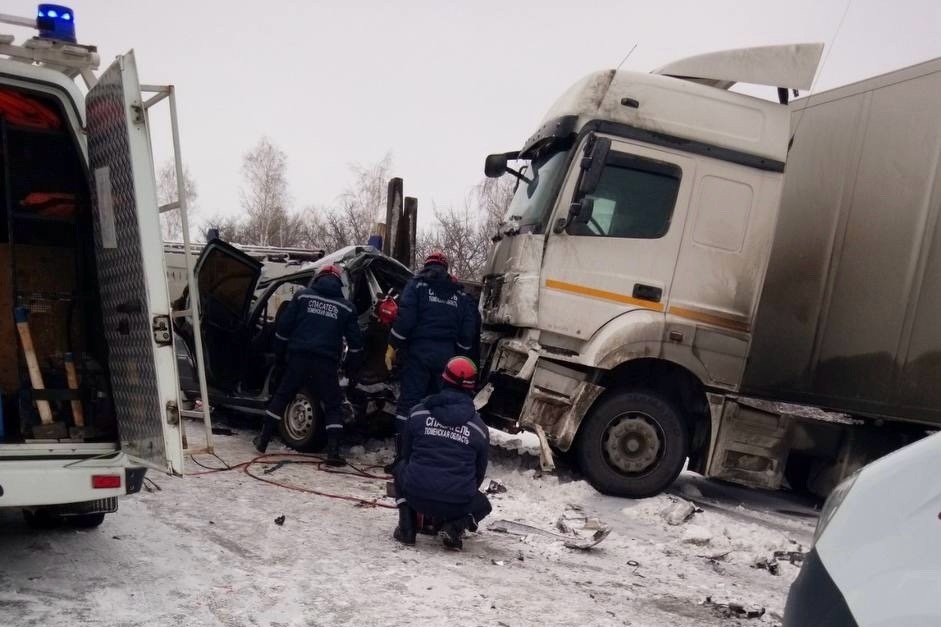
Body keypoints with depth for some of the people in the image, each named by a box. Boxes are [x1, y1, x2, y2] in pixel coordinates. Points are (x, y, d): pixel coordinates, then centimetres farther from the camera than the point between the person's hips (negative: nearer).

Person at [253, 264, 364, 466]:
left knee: (281, 397, 17)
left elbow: (283, 327, 5)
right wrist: (350, 368, 21)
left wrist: (278, 354, 15)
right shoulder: (346, 307, 9)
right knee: (333, 405, 8)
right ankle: (333, 452, -1)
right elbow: (355, 342, 10)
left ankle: (263, 440, 23)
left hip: (299, 358, 1)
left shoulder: (302, 296, 8)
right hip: (326, 363, -1)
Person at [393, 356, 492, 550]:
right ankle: (455, 526, 1)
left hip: (416, 495, 1)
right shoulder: (479, 427, 3)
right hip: (458, 503, 0)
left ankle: (407, 526, 15)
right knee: (482, 504, 33)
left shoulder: (418, 412, 4)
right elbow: (480, 471, 13)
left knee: (401, 469, 34)